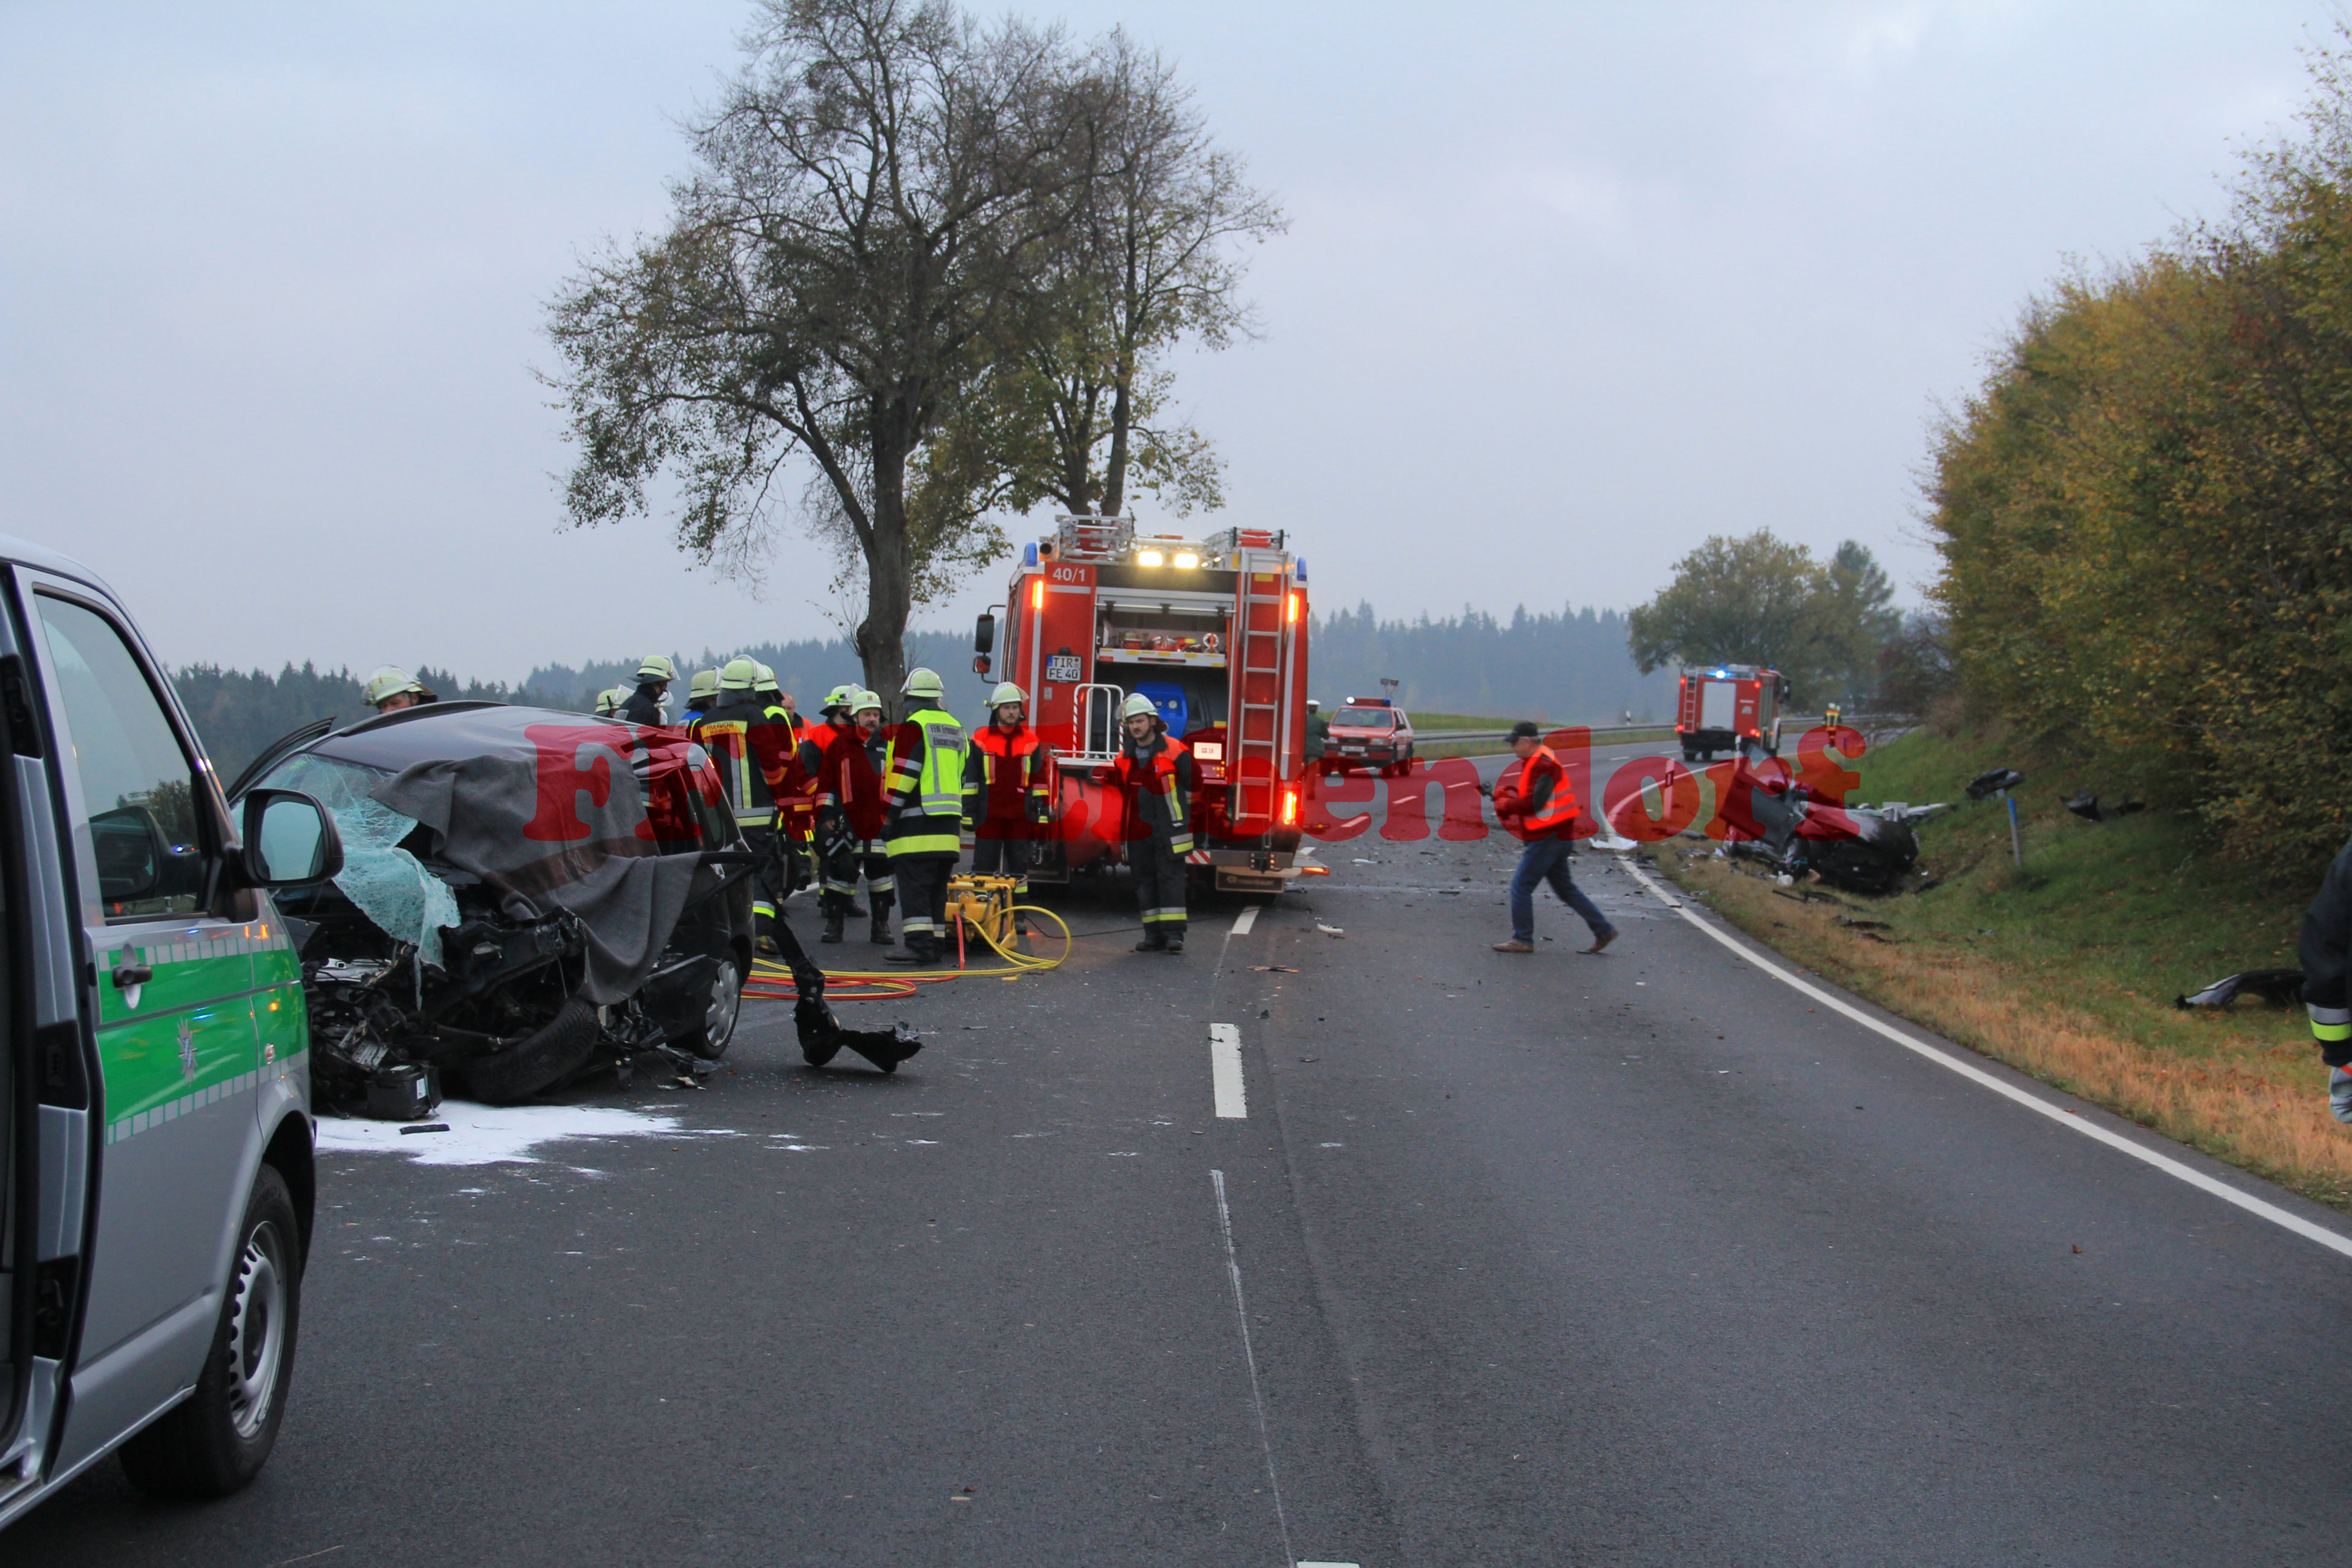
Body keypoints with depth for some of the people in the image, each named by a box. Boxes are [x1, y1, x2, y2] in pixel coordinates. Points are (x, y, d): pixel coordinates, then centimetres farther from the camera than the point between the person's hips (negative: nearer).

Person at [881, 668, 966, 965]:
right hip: (949, 823, 8)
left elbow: (904, 773, -13)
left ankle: (920, 945, -17)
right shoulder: (954, 726, 18)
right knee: (936, 888, 11)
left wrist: (889, 814, -9)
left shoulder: (914, 726, -8)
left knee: (914, 886, -10)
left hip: (917, 822, -8)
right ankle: (934, 945, 12)